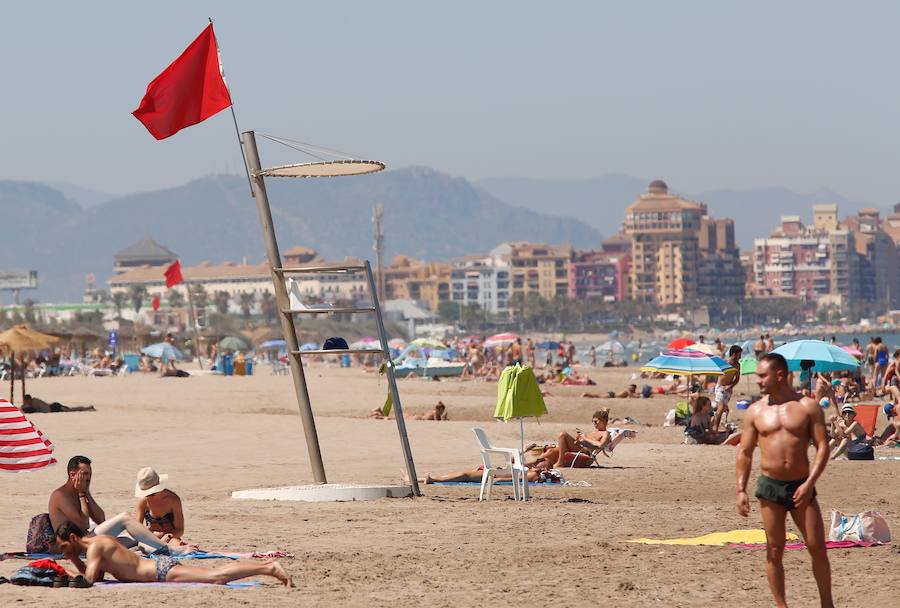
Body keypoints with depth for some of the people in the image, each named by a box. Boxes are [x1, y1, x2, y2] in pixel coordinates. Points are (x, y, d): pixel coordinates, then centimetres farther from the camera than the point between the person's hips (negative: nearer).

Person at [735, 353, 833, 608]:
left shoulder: (808, 407, -1)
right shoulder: (755, 411, 5)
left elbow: (822, 447, -4)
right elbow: (745, 453, 8)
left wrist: (809, 484, -15)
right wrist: (741, 490, -1)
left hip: (801, 486, -1)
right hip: (770, 486, 1)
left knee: (817, 547, -1)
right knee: (774, 550, 1)